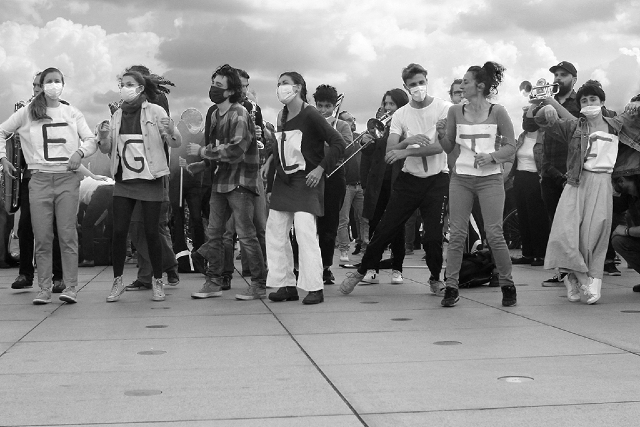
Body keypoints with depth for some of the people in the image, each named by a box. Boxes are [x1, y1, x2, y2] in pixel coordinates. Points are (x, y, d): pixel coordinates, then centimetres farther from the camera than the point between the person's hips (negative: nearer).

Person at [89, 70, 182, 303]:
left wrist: (170, 131, -29)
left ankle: (158, 282, 13)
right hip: (124, 179, 4)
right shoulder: (118, 115, 9)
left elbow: (176, 143, -6)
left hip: (150, 179, -4)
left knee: (151, 231, -1)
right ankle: (117, 280, 12)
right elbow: (107, 149, 12)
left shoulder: (155, 111, -5)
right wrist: (103, 139, -11)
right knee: (118, 231, -1)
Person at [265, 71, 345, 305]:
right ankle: (287, 285, 14)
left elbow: (338, 143, -14)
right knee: (275, 232, 5)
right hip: (283, 181, 8)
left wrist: (321, 168, -20)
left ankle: (315, 288, -8)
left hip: (306, 181, -8)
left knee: (305, 231, -15)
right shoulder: (281, 117, 9)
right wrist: (271, 186, 16)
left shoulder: (310, 115, -11)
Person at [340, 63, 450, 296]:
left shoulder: (444, 108, -6)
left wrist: (405, 151, -21)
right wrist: (408, 141, -24)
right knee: (385, 229, 2)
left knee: (433, 236, -5)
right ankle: (361, 271, 17)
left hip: (437, 180, -2)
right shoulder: (400, 115, 3)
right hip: (409, 179, 2)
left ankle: (435, 278, 19)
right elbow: (389, 154, -5)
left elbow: (440, 146, -17)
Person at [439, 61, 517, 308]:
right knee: (456, 233, -1)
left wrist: (492, 156, -17)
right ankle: (451, 287, 3)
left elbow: (511, 146, -1)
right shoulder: (455, 112, 7)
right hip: (461, 178, 3)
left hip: (489, 178, -3)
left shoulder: (497, 112, -2)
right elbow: (448, 147, 11)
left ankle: (507, 285, 10)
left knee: (494, 233, -6)